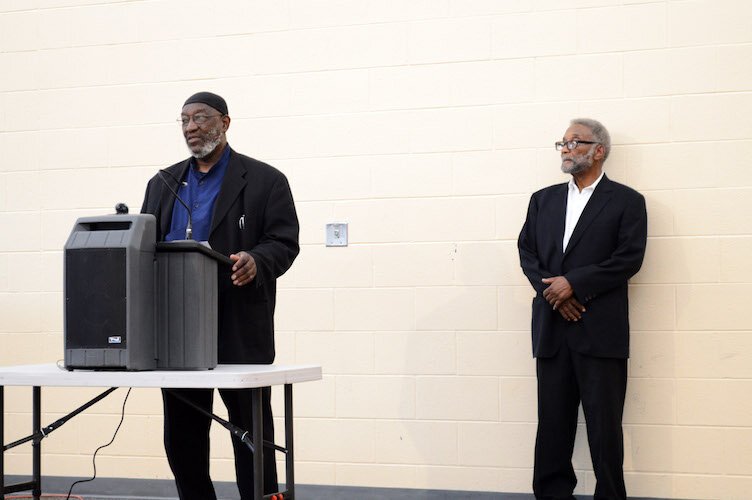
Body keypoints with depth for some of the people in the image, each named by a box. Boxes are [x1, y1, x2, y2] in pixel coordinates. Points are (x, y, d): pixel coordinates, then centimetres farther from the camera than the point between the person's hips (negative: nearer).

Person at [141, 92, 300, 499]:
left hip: (240, 329, -5)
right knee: (181, 435, 8)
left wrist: (256, 262, -24)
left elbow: (284, 243, -5)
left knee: (251, 431, 2)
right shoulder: (163, 184, 17)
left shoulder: (264, 181, 1)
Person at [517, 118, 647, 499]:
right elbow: (526, 250, 10)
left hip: (600, 329, -4)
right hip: (552, 325, 4)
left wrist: (573, 283, -12)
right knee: (552, 418, 5)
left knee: (604, 421, -3)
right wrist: (550, 290, -7)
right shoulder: (543, 199, 17)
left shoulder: (626, 201, 3)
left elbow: (629, 257, -7)